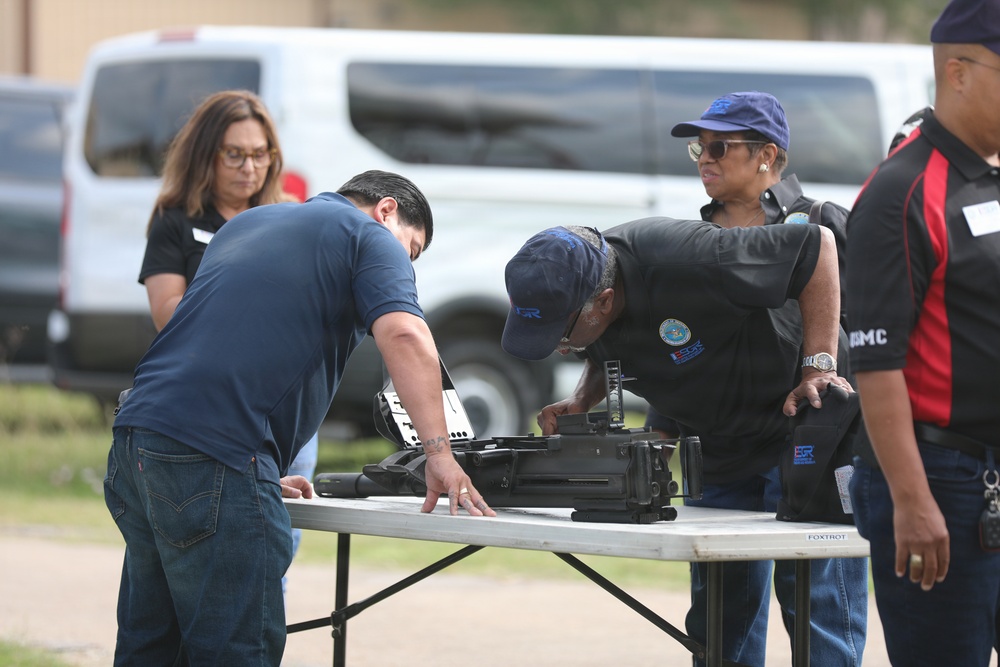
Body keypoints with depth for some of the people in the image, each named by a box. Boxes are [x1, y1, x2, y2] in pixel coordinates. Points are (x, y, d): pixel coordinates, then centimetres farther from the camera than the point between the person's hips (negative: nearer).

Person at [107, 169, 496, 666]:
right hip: (215, 456, -8)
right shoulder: (371, 238, 7)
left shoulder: (245, 223, 31)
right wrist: (440, 454, -13)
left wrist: (266, 474, 35)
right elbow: (403, 335, -12)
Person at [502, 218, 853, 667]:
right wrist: (581, 401, -9)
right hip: (711, 446, 7)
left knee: (812, 599, -11)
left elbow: (817, 245, -27)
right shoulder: (564, 295, -12)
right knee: (716, 615, 8)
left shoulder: (684, 264, -35)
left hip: (793, 422, -7)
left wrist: (820, 366, -27)